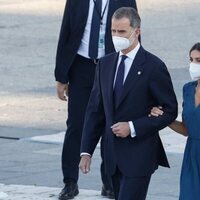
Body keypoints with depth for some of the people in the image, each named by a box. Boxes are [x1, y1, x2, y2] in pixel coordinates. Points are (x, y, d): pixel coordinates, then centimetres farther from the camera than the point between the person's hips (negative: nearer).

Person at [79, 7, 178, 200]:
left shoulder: (153, 66, -9)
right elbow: (95, 110, 11)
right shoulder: (105, 64, 9)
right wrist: (86, 151, 4)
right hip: (114, 155, 6)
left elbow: (170, 111, -7)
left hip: (139, 155, -6)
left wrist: (133, 127, -16)